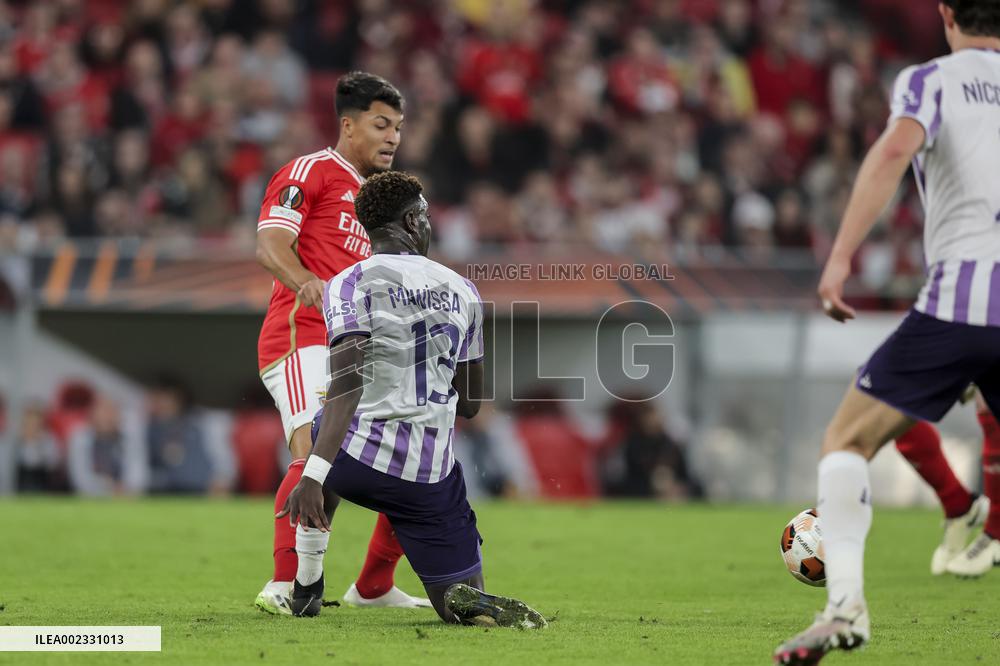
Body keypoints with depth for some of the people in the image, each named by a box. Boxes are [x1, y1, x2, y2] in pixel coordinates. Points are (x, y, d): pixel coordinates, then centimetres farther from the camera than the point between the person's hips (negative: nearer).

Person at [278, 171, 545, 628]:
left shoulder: (351, 284, -6)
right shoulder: (463, 291, 9)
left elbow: (346, 384, -20)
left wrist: (314, 475, -28)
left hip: (361, 457, -1)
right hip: (432, 474, 1)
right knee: (461, 602, 11)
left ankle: (306, 588, 33)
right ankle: (470, 603, -29)